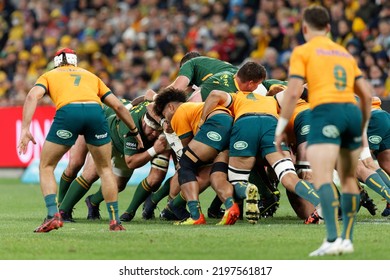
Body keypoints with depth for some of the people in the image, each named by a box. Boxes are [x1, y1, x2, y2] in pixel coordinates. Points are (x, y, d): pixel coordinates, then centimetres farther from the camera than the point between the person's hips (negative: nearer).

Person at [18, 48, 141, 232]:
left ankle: (53, 215, 0)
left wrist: (25, 129, 0)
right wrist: (135, 131, 42)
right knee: (105, 169, 22)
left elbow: (33, 96, 7)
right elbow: (118, 106, 31)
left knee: (46, 167, 16)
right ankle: (114, 220, 19)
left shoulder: (49, 76, 30)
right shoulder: (90, 76, 37)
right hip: (95, 111, 2)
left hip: (67, 111, -2)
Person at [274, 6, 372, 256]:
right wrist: (363, 130, 31)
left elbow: (293, 92, -2)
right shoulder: (345, 53, 26)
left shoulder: (303, 52, 9)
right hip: (353, 111, 6)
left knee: (322, 178, -17)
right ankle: (347, 239, 18)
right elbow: (366, 94, 22)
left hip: (325, 111, -6)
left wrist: (280, 128, 4)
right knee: (349, 179, 19)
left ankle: (333, 239, -32)